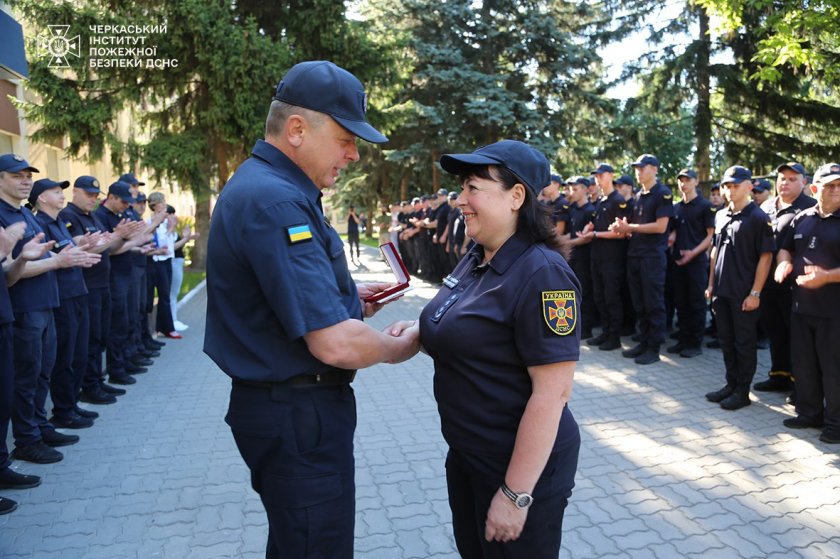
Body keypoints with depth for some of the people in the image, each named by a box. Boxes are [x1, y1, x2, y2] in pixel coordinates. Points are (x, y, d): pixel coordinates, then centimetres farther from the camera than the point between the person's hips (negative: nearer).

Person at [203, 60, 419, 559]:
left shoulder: (262, 184, 9)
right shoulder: (275, 201, -25)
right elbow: (336, 344, -29)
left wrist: (346, 295, 8)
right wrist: (404, 347, -9)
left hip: (287, 403, 10)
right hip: (298, 414, -10)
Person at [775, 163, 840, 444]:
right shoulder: (802, 219, 9)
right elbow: (786, 249, 19)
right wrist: (784, 263, -1)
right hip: (801, 305, 6)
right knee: (803, 364, 15)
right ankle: (809, 413, 31)